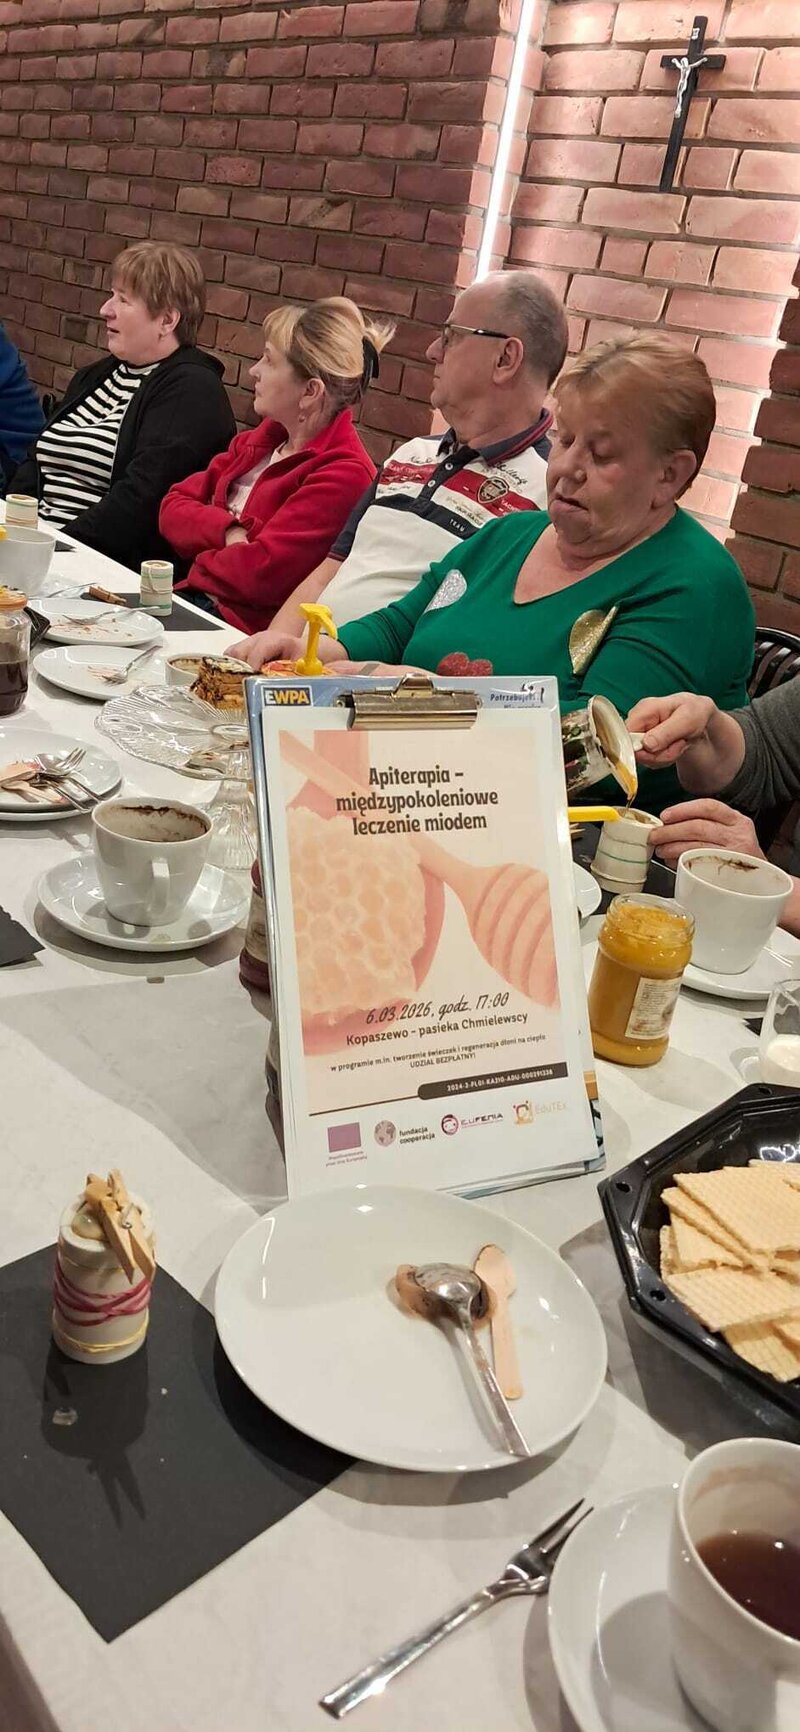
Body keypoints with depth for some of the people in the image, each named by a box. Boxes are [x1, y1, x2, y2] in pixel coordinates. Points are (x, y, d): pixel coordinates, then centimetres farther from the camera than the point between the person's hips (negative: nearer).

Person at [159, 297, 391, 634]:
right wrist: (229, 533, -11)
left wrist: (201, 562, 0)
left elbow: (260, 574, -20)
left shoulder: (344, 475, -15)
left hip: (246, 628, -7)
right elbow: (173, 508, 10)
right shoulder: (261, 439, 13)